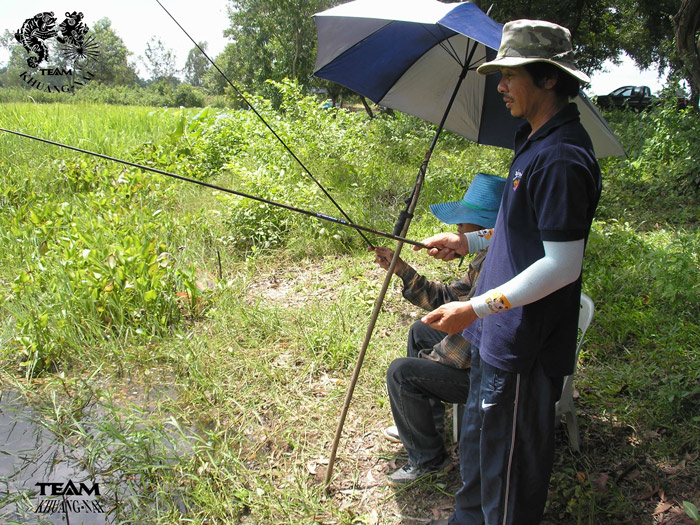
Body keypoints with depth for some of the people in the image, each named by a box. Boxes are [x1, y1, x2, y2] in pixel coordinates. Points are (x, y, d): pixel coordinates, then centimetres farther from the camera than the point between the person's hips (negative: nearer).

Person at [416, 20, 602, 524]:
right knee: (479, 442, 26)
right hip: (502, 333, 11)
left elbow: (563, 264, -25)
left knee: (510, 464, 9)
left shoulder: (561, 156, -23)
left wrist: (477, 308, -25)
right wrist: (468, 241, 15)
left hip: (524, 346, -11)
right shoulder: (537, 141, 10)